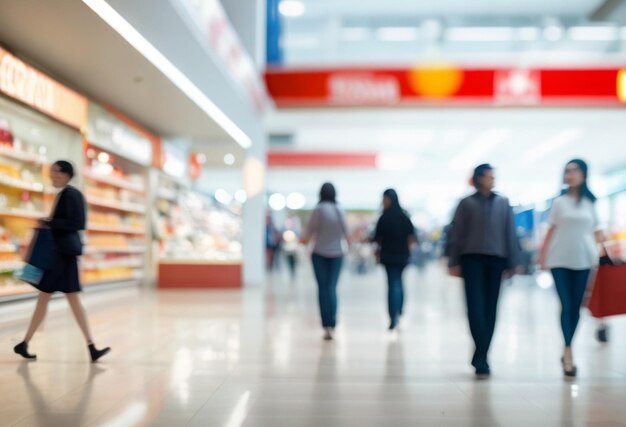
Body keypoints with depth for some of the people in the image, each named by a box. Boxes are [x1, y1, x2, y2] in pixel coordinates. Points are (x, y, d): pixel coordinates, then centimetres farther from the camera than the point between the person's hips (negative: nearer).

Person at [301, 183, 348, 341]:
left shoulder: (319, 210, -9)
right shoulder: (340, 211, -1)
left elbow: (309, 231, -6)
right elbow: (346, 234, 7)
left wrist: (304, 240, 15)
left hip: (320, 254, -2)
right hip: (337, 254, 2)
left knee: (323, 288, 3)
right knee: (332, 288, 6)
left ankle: (327, 325, 0)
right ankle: (332, 325, -1)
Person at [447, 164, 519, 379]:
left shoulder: (503, 203, 10)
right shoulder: (467, 203, 4)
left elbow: (510, 234, 9)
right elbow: (456, 234, 3)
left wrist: (511, 263, 6)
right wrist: (454, 262, -2)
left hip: (496, 260, 2)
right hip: (472, 259, -2)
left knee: (490, 310, 4)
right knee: (476, 308, -9)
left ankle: (480, 359, 14)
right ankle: (481, 360, -9)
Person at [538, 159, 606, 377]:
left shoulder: (590, 202, 8)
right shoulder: (559, 202, 5)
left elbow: (596, 230, 10)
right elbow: (552, 230, 5)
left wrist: (603, 248, -4)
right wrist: (543, 255, -1)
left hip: (582, 259, 1)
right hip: (560, 259, -1)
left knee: (576, 306, 5)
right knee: (566, 305, -6)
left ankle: (567, 352, 16)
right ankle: (568, 353, -8)